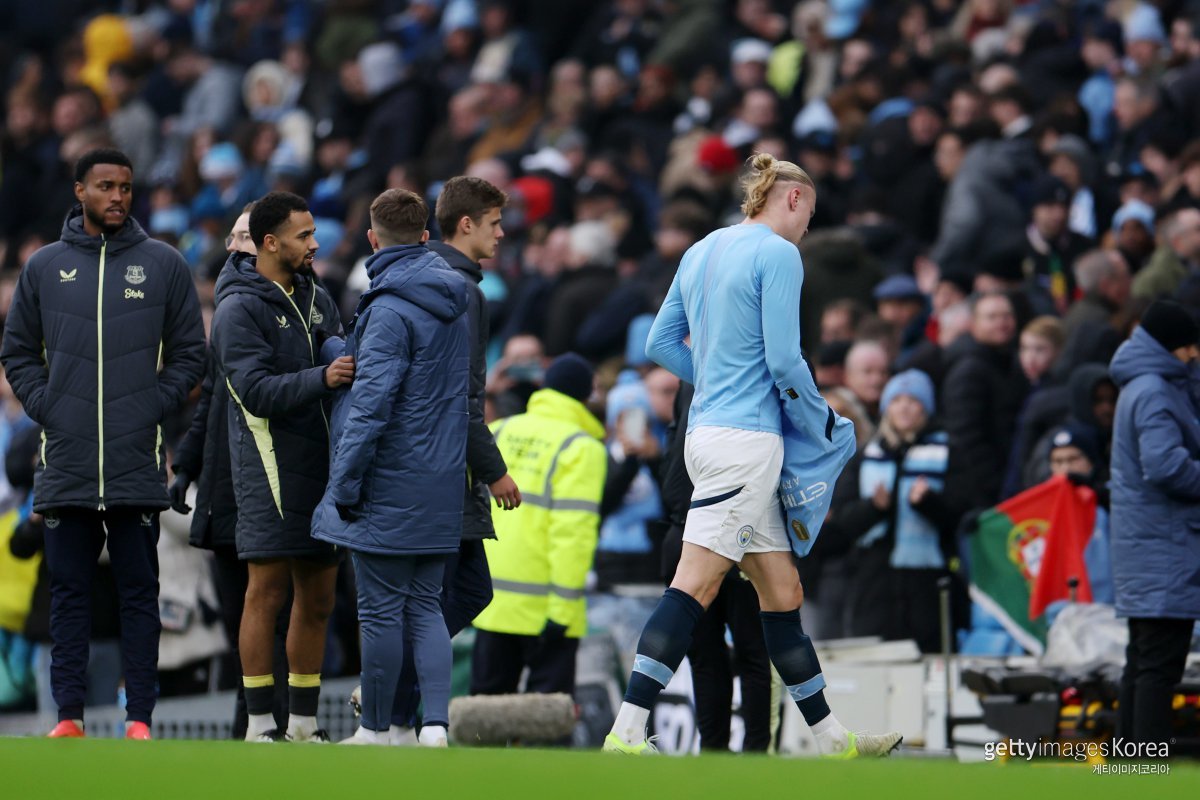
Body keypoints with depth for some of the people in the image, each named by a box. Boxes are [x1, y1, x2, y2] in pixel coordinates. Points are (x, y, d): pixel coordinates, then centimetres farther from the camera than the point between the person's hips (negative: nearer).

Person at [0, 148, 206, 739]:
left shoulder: (164, 265, 6)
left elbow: (189, 352, 9)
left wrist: (154, 409, -2)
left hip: (138, 464, -1)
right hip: (66, 464, 1)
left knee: (139, 591, 1)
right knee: (67, 592, 4)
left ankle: (139, 718, 3)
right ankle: (69, 714, 7)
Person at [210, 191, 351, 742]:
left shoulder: (315, 298, 16)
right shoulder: (240, 308, -8)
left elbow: (341, 370, 20)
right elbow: (257, 389, -17)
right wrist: (322, 378, -28)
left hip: (323, 466, 7)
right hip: (270, 469, -7)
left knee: (317, 599, 9)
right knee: (267, 592, -7)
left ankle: (304, 722, 15)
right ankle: (260, 723, -4)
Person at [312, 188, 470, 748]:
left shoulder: (390, 310, -15)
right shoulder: (454, 305, 11)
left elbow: (372, 402, -19)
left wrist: (345, 484, -15)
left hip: (391, 488, -7)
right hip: (442, 489, 7)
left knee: (381, 611, 1)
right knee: (426, 608, 10)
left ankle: (375, 730, 8)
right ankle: (436, 724, -3)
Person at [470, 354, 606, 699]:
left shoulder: (497, 433, 10)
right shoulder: (582, 449, -8)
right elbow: (573, 531, -16)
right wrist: (563, 606, -18)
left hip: (492, 602, 5)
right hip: (543, 603, -5)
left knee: (488, 697, 11)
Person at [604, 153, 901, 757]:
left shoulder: (702, 251, 16)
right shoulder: (778, 254, -8)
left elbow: (660, 344, 19)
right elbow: (784, 360, -12)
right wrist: (821, 424, 2)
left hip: (707, 430, 9)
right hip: (746, 436, -9)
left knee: (782, 590, 13)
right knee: (694, 587, -14)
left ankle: (830, 737, 18)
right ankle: (626, 732, -20)